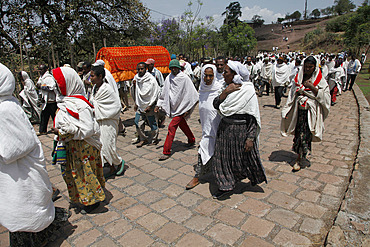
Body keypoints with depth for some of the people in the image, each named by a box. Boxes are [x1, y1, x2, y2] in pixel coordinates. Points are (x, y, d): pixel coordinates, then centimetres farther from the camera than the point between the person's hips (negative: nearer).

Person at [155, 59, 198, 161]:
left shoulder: (185, 78, -12)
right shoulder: (169, 78, 3)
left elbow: (191, 94, -9)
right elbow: (164, 92, 11)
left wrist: (188, 109, -10)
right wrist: (158, 105, 8)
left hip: (181, 107, -6)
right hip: (173, 106, 6)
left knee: (172, 127, -11)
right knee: (182, 124, 21)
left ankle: (166, 151, -5)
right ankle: (192, 140, 44)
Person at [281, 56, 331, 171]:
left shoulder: (320, 80, -1)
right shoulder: (299, 78, 9)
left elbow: (325, 97, -7)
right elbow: (292, 94, 11)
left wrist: (312, 87, -17)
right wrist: (286, 111, 6)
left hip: (311, 111, -4)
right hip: (299, 110, 4)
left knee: (304, 134, -6)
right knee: (298, 132, 7)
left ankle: (299, 159, 2)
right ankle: (305, 151, 29)